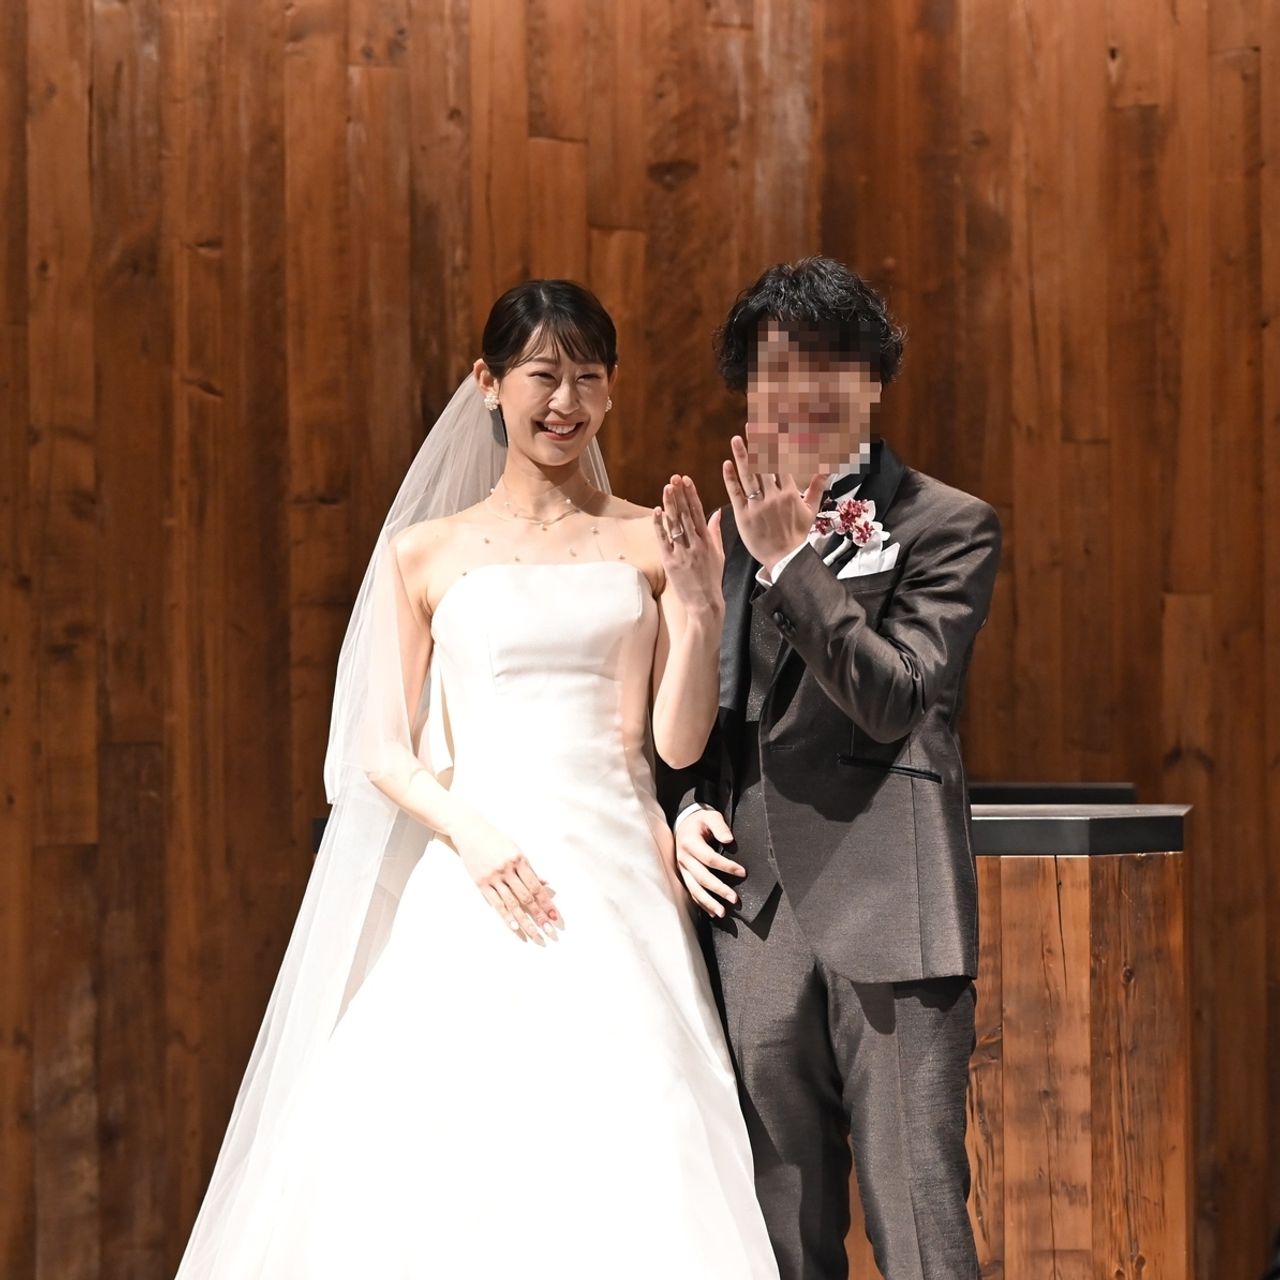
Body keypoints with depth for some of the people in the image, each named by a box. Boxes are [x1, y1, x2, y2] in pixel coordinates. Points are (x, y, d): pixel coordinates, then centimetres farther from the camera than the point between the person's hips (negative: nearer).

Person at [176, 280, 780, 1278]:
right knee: (447, 1168, -9)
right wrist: (469, 831, -12)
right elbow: (385, 752, 6)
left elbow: (679, 741, 4)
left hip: (619, 883, 0)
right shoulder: (426, 552, 9)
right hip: (477, 879, 0)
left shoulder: (649, 542, 9)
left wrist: (700, 604, -8)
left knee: (625, 1167, -10)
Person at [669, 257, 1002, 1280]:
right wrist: (688, 806, 5)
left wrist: (792, 558, -16)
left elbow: (896, 699, -13)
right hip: (756, 910, 5)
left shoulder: (948, 526, 0)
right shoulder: (729, 526, 16)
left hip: (887, 917, -5)